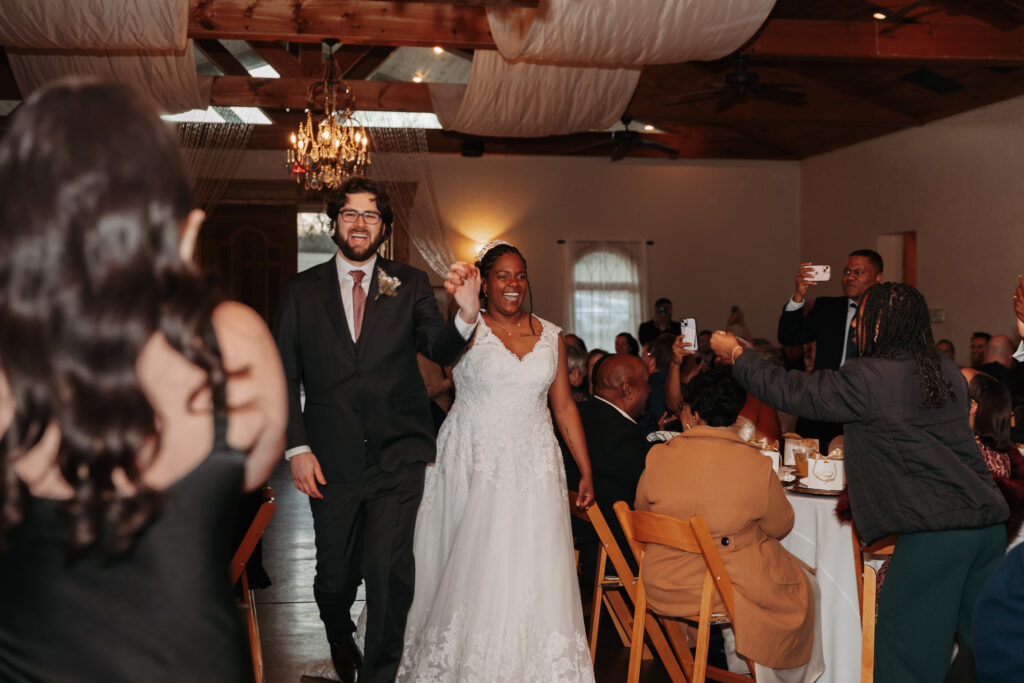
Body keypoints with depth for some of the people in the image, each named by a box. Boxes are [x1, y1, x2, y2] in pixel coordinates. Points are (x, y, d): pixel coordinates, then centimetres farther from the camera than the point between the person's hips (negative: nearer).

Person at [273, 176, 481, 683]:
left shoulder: (410, 285, 5)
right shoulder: (301, 291, 6)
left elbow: (439, 350, -8)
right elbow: (284, 376, 5)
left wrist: (466, 315, -30)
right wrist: (297, 448, -4)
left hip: (398, 457, -1)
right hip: (331, 461, 1)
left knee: (390, 574, -9)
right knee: (333, 577, 13)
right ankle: (340, 641, 46)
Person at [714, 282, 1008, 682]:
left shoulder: (867, 379, -10)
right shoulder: (948, 372, 11)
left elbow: (788, 391, -1)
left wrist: (736, 354, 13)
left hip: (934, 532, -7)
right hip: (989, 523, 7)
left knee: (907, 649, 2)